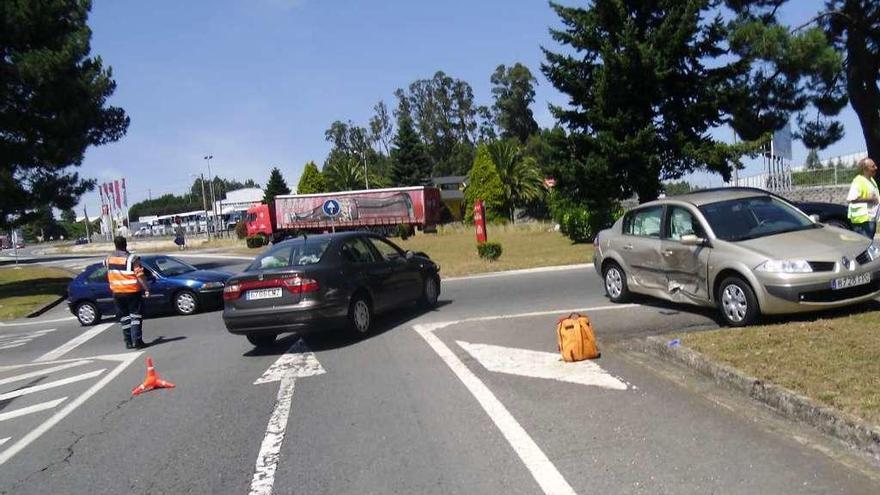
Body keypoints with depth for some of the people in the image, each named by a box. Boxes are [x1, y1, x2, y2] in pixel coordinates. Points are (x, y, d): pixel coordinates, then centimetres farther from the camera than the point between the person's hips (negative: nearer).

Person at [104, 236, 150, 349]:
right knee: (135, 316, 1)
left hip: (117, 292, 5)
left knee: (124, 318, 11)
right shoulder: (131, 258, -12)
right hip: (132, 292, -4)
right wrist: (146, 289, -14)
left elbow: (108, 276, 15)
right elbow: (140, 276, -16)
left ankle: (128, 342, 12)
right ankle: (136, 341, -5)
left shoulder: (108, 259, 4)